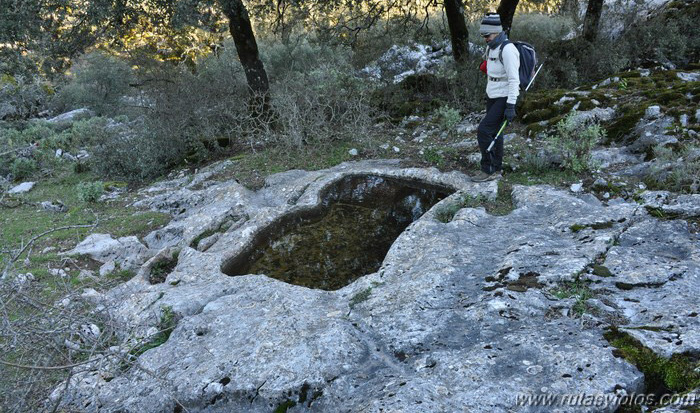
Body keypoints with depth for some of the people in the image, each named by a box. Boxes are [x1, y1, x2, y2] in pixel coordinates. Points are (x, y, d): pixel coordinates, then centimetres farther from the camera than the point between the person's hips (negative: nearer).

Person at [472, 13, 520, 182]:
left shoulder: (508, 49, -21)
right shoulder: (491, 48, 7)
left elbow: (514, 79, -23)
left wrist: (511, 106, -26)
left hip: (504, 98, -9)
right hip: (492, 96, 9)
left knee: (484, 131, -12)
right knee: (494, 133, 12)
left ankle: (488, 169, 0)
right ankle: (496, 170, 21)